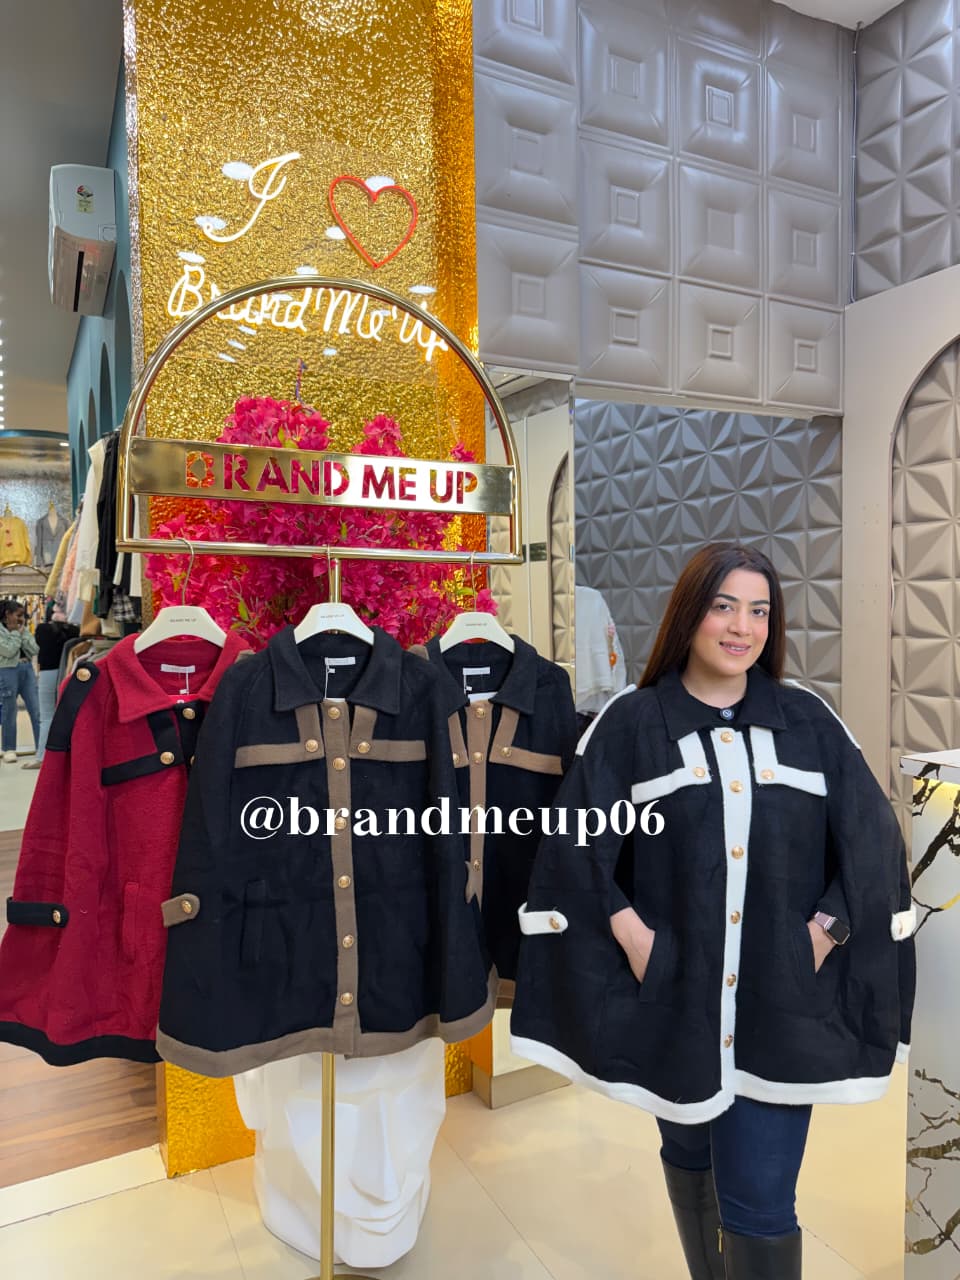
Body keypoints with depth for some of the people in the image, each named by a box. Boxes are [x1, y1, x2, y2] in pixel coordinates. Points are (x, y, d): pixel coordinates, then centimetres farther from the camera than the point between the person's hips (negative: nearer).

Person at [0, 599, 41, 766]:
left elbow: (34, 650, 2)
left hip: (27, 669, 4)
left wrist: (22, 633, -4)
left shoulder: (23, 629, 11)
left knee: (37, 710, -1)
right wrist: (16, 633, -6)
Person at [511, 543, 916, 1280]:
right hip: (674, 991, 0)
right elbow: (577, 843, -7)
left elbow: (873, 839, 3)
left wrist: (827, 929, -7)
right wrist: (629, 933, -15)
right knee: (688, 1152, 22)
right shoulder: (631, 723, -4)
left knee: (760, 1200, 2)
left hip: (780, 999, 0)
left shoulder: (808, 721, 2)